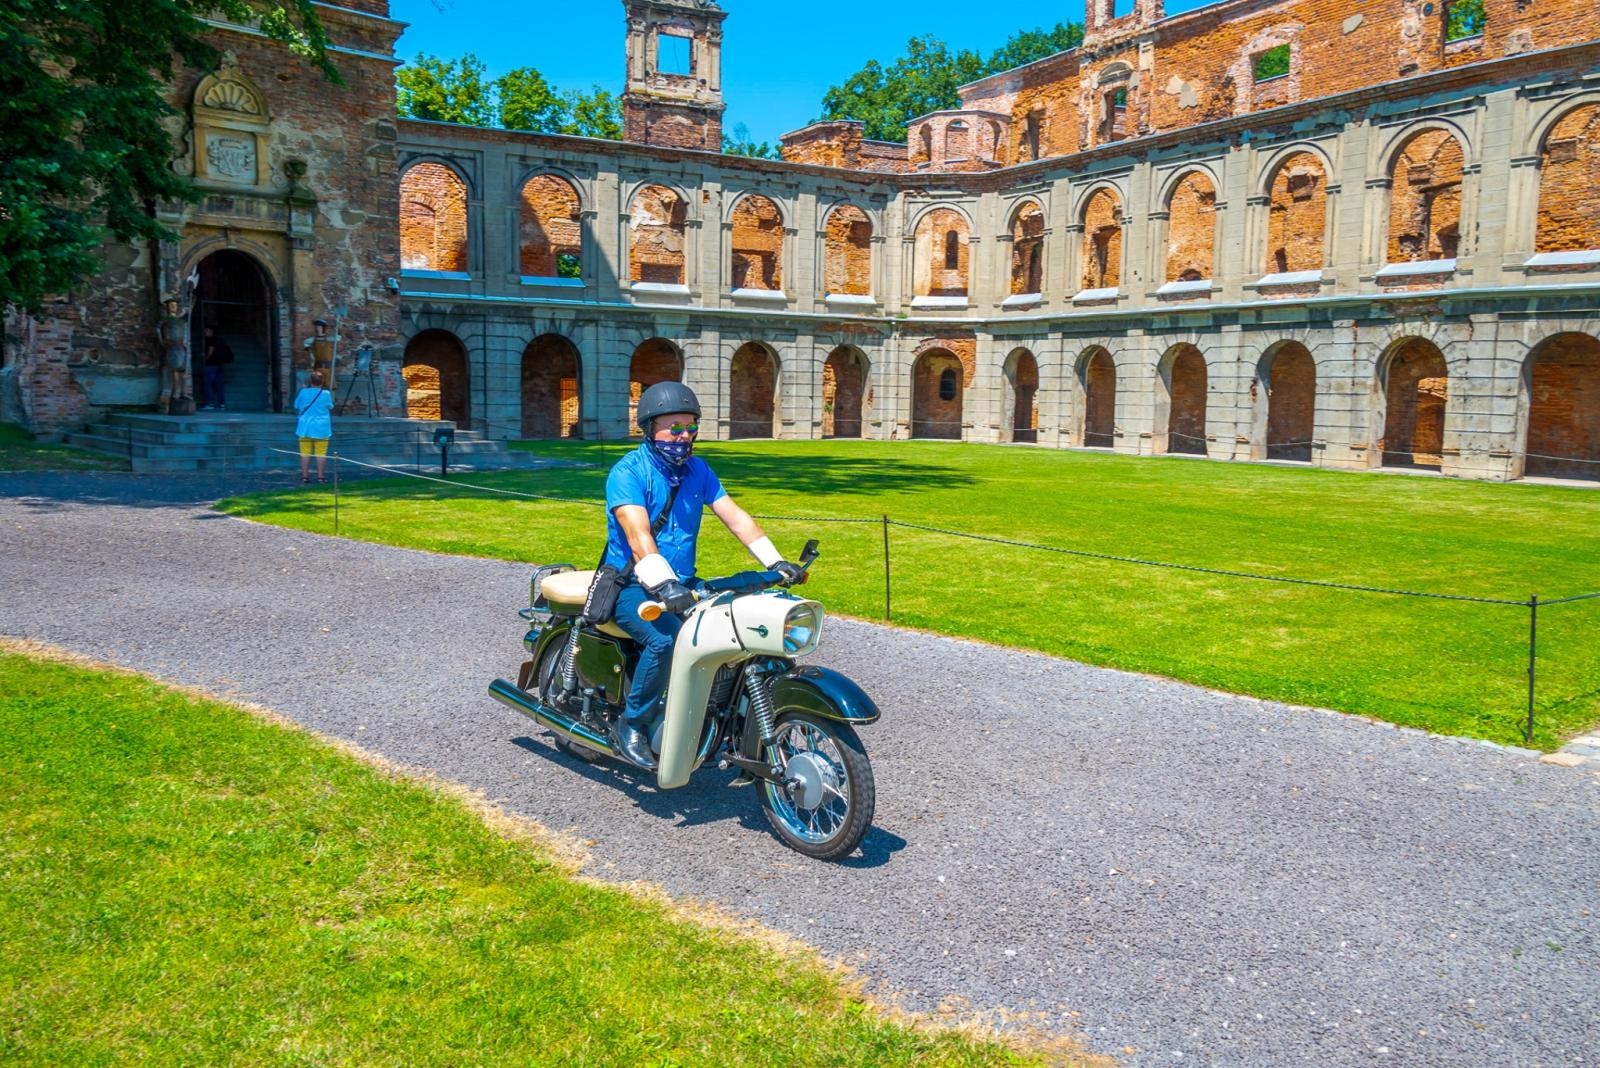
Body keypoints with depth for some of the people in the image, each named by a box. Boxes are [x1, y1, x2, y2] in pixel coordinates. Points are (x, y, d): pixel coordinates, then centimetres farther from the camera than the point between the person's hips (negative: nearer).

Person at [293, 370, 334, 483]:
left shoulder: (303, 392, -3)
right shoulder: (326, 394, -6)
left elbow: (296, 407, 7)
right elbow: (330, 408, 8)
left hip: (305, 427, 1)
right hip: (321, 428, -1)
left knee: (305, 452, 7)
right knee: (321, 453, 2)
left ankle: (305, 476, 8)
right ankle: (321, 476, 2)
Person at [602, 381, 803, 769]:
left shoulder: (697, 469, 9)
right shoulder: (628, 472, -12)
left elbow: (734, 516, 1)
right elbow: (638, 535, -26)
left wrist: (775, 562, -11)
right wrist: (663, 585, -41)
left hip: (682, 584, 6)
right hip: (632, 586, -6)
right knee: (666, 639, -33)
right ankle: (631, 724, -12)